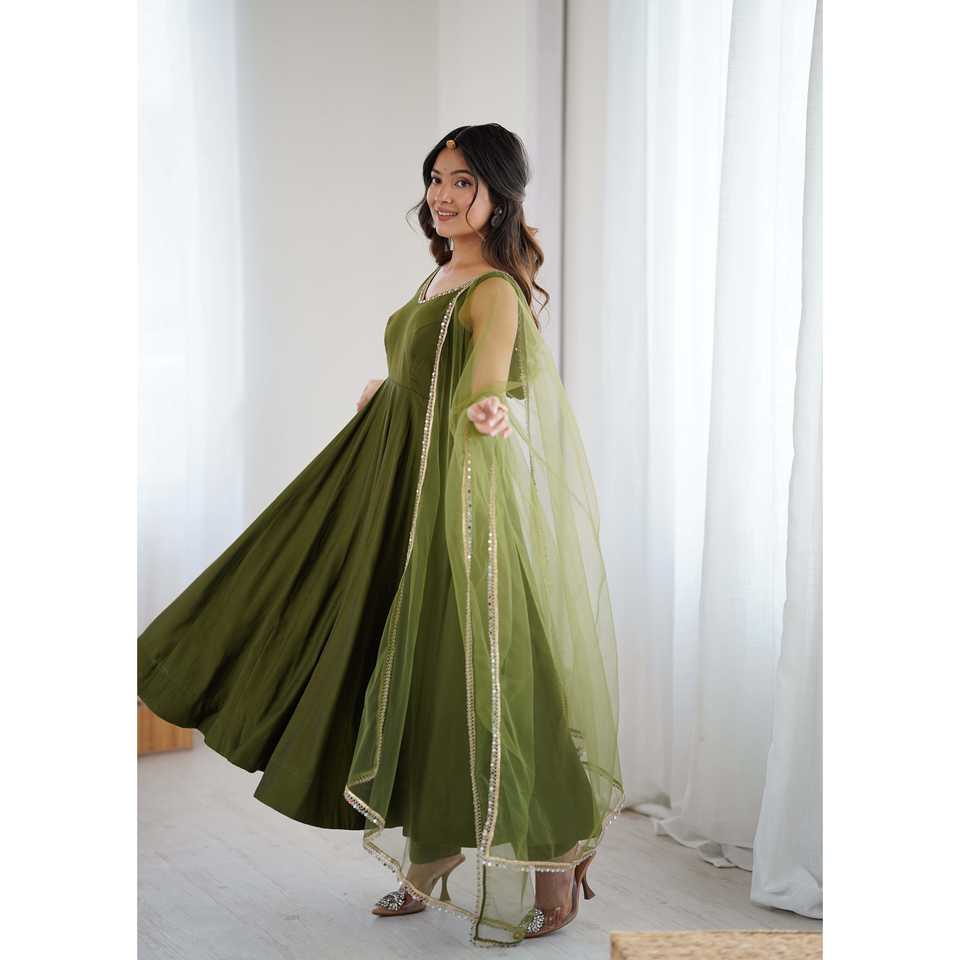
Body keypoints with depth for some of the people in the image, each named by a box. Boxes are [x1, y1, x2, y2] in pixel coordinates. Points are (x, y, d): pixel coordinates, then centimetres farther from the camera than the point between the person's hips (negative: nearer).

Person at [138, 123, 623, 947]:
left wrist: (492, 411, -56)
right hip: (413, 496, 9)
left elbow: (490, 377, -34)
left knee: (490, 677, -5)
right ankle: (430, 867, 26)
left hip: (479, 505, -9)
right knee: (424, 679, 13)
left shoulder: (496, 291, -15)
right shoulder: (440, 278, 12)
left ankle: (555, 883, 11)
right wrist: (384, 395, 45)